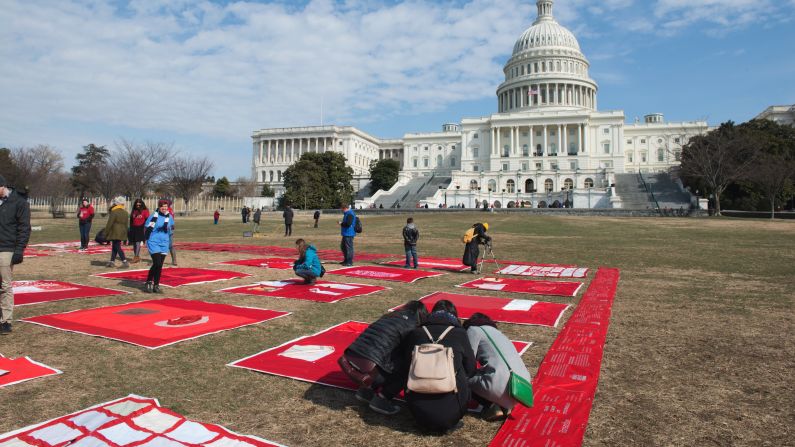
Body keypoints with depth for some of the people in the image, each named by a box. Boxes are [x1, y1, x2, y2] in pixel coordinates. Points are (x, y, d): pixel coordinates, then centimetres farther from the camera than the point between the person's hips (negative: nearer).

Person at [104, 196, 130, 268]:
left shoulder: (114, 212, -13)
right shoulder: (126, 213, 10)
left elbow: (109, 223, -13)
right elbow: (126, 224, 15)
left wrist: (106, 233, -6)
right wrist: (125, 233, 21)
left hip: (115, 233, -8)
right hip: (122, 233, 8)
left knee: (117, 247, -7)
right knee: (114, 247, 17)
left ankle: (125, 261, -15)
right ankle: (112, 261, 20)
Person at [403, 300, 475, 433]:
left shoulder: (415, 333, 9)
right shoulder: (459, 333, 5)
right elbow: (471, 369, 14)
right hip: (451, 411, -2)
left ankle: (426, 422, 14)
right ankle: (451, 422, 12)